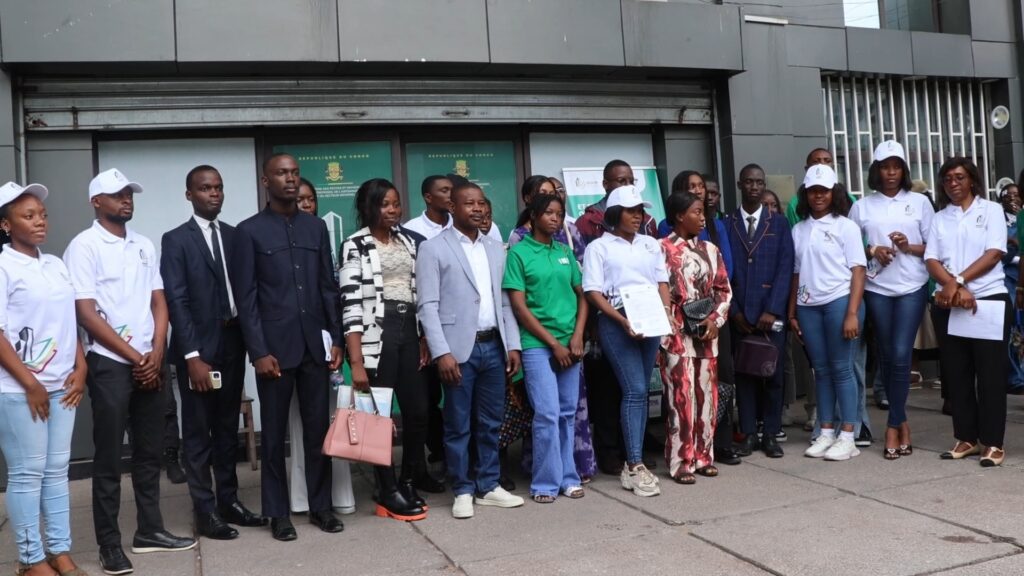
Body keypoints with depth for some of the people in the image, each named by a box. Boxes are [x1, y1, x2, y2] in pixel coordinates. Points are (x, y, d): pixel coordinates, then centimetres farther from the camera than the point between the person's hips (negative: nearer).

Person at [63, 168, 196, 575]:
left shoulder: (144, 246, 11)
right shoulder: (84, 247, -7)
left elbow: (159, 302, 10)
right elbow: (86, 313, -12)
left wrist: (156, 354, -4)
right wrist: (134, 357, -10)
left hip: (149, 364, 6)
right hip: (109, 365, -6)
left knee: (150, 452, 12)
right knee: (109, 457, 2)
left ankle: (149, 531, 24)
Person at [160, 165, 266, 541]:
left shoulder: (235, 235, 10)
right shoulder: (176, 240, -4)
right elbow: (176, 302, -11)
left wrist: (248, 341, 0)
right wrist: (193, 356, -17)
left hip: (232, 345, 5)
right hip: (198, 349, -5)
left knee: (228, 428, 14)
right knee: (198, 433, 4)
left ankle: (229, 500, 24)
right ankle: (206, 512, 12)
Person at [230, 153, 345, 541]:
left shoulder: (316, 227, 10)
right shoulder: (249, 231, -1)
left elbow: (329, 287, 11)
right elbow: (245, 297, -4)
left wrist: (336, 339, 5)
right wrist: (259, 351, -10)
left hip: (314, 344, 3)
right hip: (275, 346, -3)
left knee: (318, 428, 8)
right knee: (274, 432, 6)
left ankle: (320, 505, 19)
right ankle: (278, 513, 17)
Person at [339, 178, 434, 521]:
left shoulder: (410, 241, 13)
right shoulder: (355, 246, -5)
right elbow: (351, 303, -11)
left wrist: (426, 340, 11)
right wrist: (356, 361, -16)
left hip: (409, 331, 5)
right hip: (375, 334, -5)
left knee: (418, 409, 9)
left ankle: (413, 476, 31)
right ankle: (388, 492, 13)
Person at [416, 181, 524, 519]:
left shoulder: (496, 250, 14)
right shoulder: (433, 249, -2)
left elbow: (504, 302, 14)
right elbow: (427, 306, -8)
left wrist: (513, 344, 6)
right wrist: (442, 352, -16)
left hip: (493, 346, 5)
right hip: (459, 349, -5)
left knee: (490, 423, 11)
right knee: (458, 425, 4)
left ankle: (488, 486, 23)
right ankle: (463, 491, 15)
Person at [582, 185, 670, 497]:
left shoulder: (651, 244, 17)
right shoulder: (598, 247, 2)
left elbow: (662, 283, 16)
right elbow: (593, 292, -4)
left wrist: (665, 312, -2)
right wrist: (621, 319, -14)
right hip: (616, 322, -5)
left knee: (639, 391, 6)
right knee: (635, 391, -12)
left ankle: (632, 464, 12)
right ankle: (635, 466, -7)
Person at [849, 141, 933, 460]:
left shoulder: (919, 202, 6)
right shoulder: (862, 206, 8)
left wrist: (909, 247, -13)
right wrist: (871, 251, -9)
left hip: (912, 287, -1)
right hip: (877, 288, 1)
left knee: (901, 355, -9)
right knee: (886, 355, 6)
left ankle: (893, 426, 2)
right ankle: (902, 421, 20)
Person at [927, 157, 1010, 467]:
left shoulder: (991, 210, 5)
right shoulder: (939, 219, 12)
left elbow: (995, 253, -7)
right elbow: (932, 261, 3)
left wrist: (959, 280, -15)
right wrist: (953, 286, -15)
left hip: (990, 300, -3)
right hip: (948, 304, 3)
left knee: (990, 372, -2)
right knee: (956, 372, 5)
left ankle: (992, 442, 3)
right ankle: (966, 438, 14)